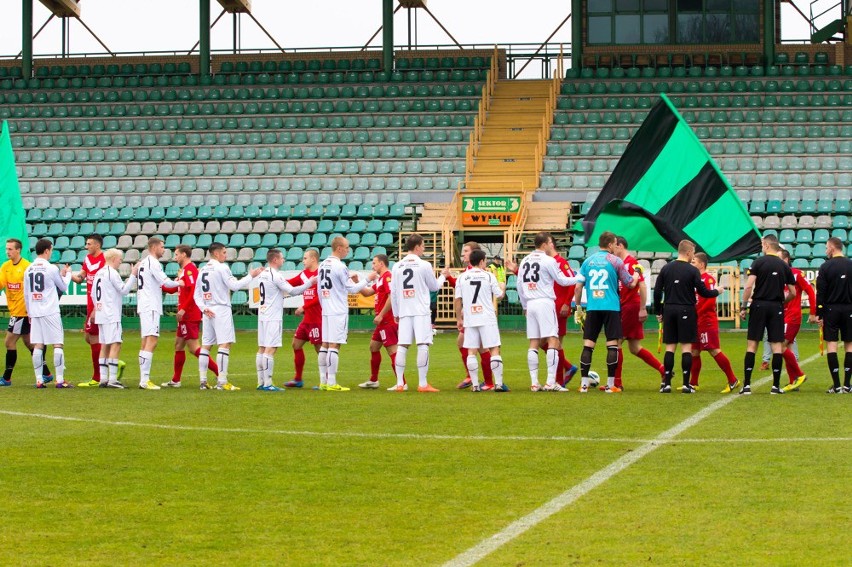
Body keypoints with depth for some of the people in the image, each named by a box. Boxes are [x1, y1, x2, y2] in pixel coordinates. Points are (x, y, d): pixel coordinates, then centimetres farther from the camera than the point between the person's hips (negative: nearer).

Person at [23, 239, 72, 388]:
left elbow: (26, 294, 12)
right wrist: (66, 274, 22)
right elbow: (63, 287, 5)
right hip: (51, 312, -5)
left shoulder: (28, 269, 7)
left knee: (38, 346, 5)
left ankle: (39, 380, 3)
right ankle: (60, 380, -6)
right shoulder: (51, 268, -8)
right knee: (58, 344, -1)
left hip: (35, 313, 5)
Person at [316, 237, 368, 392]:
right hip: (338, 312, -8)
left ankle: (323, 381, 12)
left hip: (326, 311, 8)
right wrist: (367, 280, 4)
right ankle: (331, 383, -9)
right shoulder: (340, 266, -13)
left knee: (325, 345, 10)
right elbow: (352, 289, -9)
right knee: (334, 345, -8)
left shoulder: (322, 265, 11)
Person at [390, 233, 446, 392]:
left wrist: (396, 313, 17)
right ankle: (422, 384, -9)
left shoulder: (397, 267, 7)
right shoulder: (424, 265, -4)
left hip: (404, 312, 4)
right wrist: (442, 276, 26)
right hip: (421, 311, -4)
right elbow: (434, 287, 7)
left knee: (402, 346, 4)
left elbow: (393, 292, 9)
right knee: (423, 345, -5)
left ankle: (400, 383, 2)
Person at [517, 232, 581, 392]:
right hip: (545, 302, -6)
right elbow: (563, 281, 0)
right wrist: (581, 278, 14)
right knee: (553, 341, -5)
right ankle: (551, 382, -13)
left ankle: (534, 383, 5)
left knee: (534, 343, 8)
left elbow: (519, 285, 14)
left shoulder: (525, 261, 11)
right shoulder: (549, 260, -7)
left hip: (531, 304, 6)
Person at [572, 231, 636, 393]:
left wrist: (578, 307, 16)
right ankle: (610, 384, -1)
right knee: (612, 345, 1)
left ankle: (584, 384, 1)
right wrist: (637, 275, 28)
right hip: (611, 307, -3)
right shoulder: (615, 261, 0)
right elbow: (631, 283, 7)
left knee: (588, 345, 4)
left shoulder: (588, 261, 8)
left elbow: (578, 287, 6)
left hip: (592, 308, 3)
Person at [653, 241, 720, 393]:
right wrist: (716, 292, 14)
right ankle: (686, 384, -1)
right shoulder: (692, 270, -8)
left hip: (669, 310, 4)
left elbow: (657, 291, 4)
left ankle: (667, 383, 4)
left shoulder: (666, 269, 4)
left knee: (670, 347, 7)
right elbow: (703, 292, -6)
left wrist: (658, 312, 14)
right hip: (686, 310, -4)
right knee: (686, 347, 1)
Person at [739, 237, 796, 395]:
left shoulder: (758, 262, -3)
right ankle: (776, 386, 2)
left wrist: (744, 306, -4)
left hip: (759, 305, -2)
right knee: (777, 346, 4)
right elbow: (792, 293, 8)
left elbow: (748, 286, -12)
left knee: (751, 345, 2)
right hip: (776, 307, 2)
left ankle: (746, 385, -2)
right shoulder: (785, 266, 6)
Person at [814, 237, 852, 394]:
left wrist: (819, 314, -2)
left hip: (831, 310, -2)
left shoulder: (826, 267, -5)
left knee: (831, 345, 0)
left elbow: (820, 293, -7)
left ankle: (836, 385, -6)